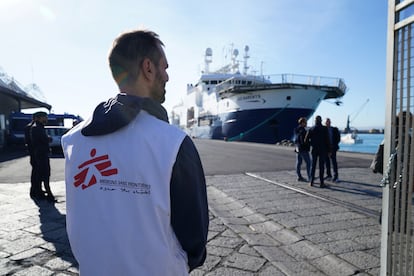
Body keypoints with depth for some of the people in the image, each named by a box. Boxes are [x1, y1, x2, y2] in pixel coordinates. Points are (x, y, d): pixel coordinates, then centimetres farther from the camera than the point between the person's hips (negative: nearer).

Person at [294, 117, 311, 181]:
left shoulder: (296, 129, 12)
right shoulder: (302, 130, -16)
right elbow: (303, 140, -20)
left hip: (298, 149, 9)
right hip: (303, 149, -9)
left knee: (298, 163, 9)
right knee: (308, 162, -3)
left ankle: (299, 177, 13)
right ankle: (309, 177, -1)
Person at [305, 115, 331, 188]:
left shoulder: (311, 129, 0)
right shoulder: (324, 129, -7)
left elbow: (306, 140, -1)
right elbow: (327, 140, -9)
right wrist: (328, 150, -2)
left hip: (314, 150, 2)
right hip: (323, 150, -2)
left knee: (313, 166, 10)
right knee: (321, 166, 1)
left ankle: (311, 182, 12)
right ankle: (321, 183, 3)